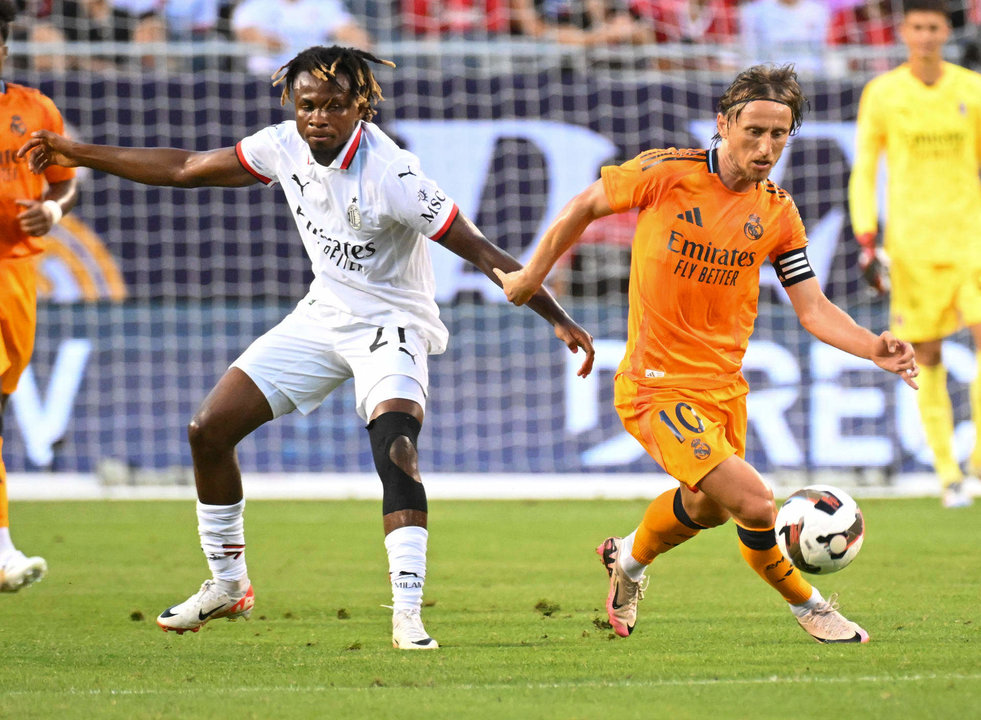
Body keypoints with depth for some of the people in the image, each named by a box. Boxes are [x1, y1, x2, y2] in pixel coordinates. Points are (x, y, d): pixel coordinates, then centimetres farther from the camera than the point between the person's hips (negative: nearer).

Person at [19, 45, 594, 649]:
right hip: (321, 319, 7)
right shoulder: (286, 147, -9)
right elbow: (187, 169, 5)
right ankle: (228, 586, 22)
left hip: (390, 326, -7)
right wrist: (77, 154, 7)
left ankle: (408, 616, -33)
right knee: (209, 431, 4)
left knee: (396, 452, -32)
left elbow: (483, 253, -26)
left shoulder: (391, 174, -28)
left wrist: (558, 318, -30)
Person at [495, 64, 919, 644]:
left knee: (707, 505, 24)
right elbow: (587, 205, 4)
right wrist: (534, 275, 12)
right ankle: (806, 605, 5)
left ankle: (629, 558, 56)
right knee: (754, 504, -20)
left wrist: (874, 348, -17)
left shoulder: (779, 213, 0)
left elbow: (813, 307, 0)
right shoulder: (665, 173, -12)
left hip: (725, 386, 6)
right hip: (656, 387, -6)